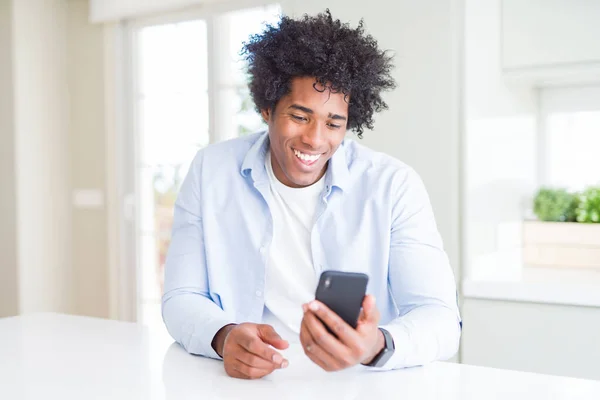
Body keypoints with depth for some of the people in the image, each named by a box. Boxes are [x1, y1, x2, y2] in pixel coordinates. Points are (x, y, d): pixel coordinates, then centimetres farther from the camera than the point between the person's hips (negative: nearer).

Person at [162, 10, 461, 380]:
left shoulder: (394, 186, -6)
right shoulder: (211, 172, -1)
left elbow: (441, 320, -11)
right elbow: (182, 299, -1)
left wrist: (377, 346, -32)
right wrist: (224, 337, -22)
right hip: (245, 377, 2)